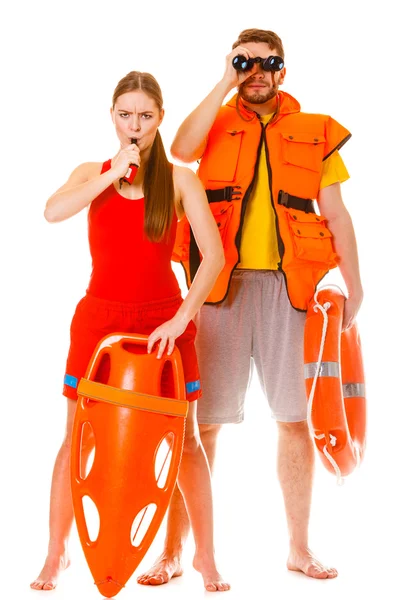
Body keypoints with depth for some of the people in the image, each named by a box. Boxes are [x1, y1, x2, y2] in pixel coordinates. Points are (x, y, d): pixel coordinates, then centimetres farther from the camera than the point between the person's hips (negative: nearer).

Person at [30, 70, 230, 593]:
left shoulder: (180, 180, 1)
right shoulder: (92, 174, 6)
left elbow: (214, 256, -8)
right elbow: (53, 211, -16)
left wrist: (181, 319, -16)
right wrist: (116, 171, -16)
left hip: (164, 321, 0)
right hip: (100, 318, 1)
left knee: (185, 440, 5)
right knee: (77, 439, 3)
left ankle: (206, 556, 18)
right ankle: (56, 556, 16)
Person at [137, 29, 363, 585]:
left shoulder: (315, 132, 13)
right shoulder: (217, 122, 10)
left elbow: (336, 214, 12)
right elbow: (181, 149, -13)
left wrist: (354, 287, 5)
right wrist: (226, 84, -7)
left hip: (288, 286, 1)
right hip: (223, 285, -1)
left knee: (295, 418, 4)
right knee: (202, 420, 0)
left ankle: (299, 546, 17)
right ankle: (174, 549, 8)